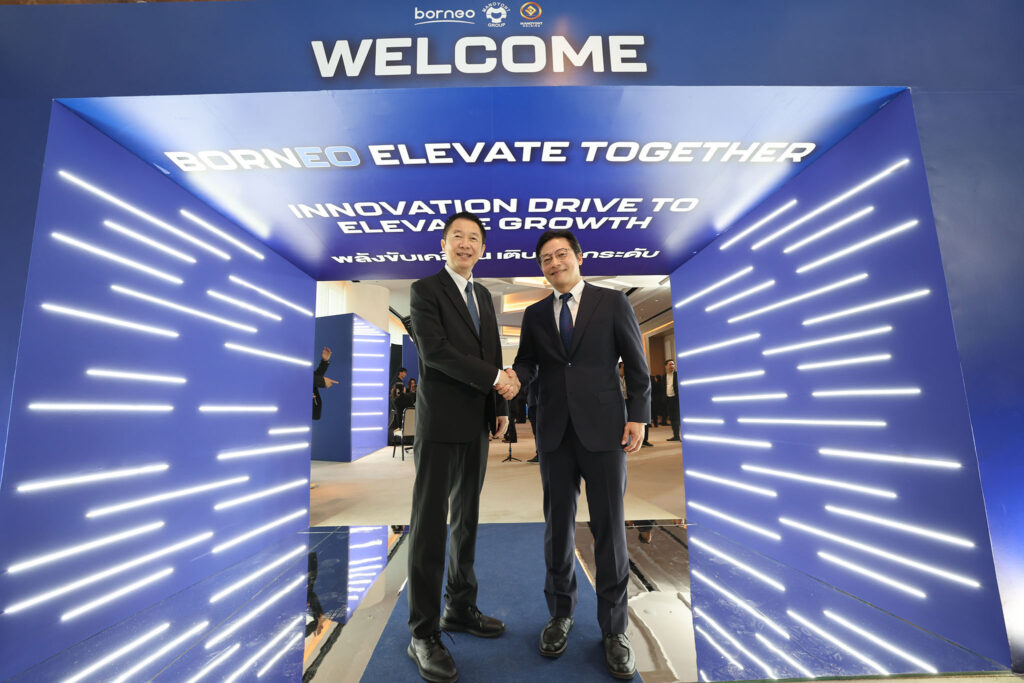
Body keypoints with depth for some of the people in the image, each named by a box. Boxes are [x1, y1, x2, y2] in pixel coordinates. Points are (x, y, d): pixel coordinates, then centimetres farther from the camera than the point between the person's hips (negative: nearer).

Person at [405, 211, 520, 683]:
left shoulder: (483, 295, 15)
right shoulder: (424, 290, -5)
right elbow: (435, 351, -17)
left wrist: (500, 408, 10)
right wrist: (496, 379, -16)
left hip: (477, 424, 7)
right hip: (440, 424, -7)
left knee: (466, 519, 16)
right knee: (430, 524, 1)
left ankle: (460, 608, 32)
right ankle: (424, 634, 16)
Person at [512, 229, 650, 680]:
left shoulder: (612, 303, 3)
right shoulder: (535, 315, 10)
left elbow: (636, 365, 2)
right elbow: (527, 363, 10)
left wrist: (638, 417, -4)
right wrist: (513, 378, -13)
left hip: (603, 429, -2)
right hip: (554, 432, 3)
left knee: (609, 528, 6)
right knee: (558, 525, 12)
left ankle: (614, 629, 25)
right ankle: (560, 613, 33)